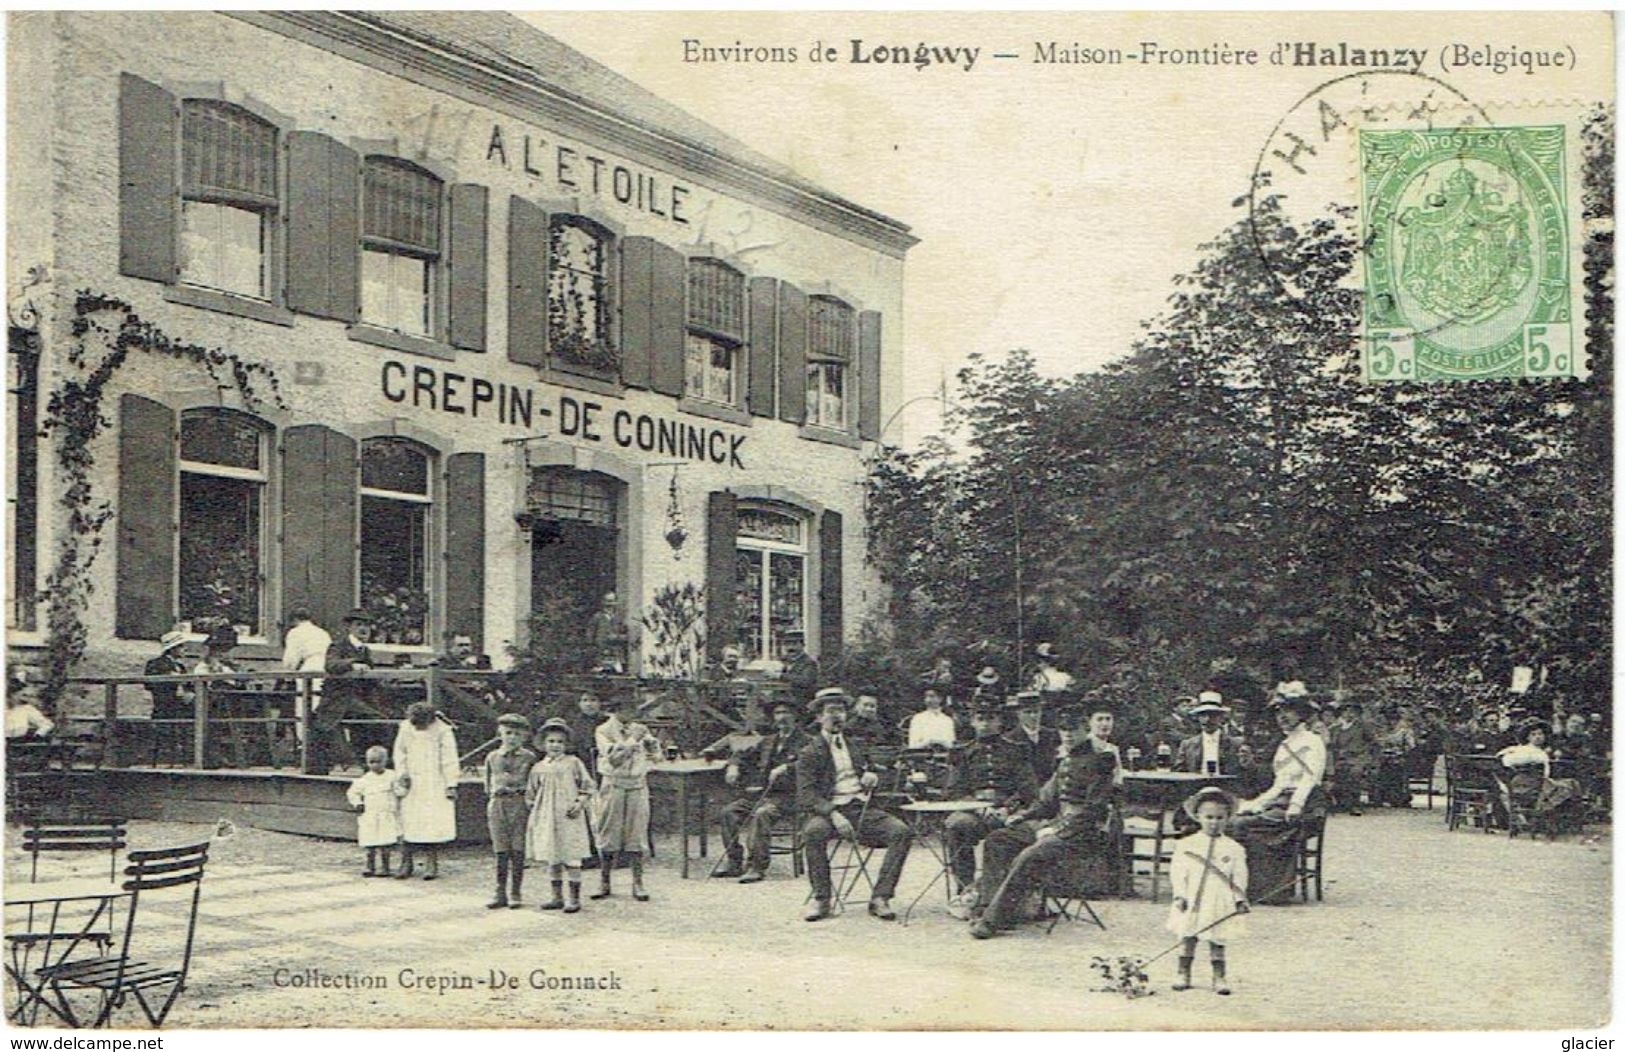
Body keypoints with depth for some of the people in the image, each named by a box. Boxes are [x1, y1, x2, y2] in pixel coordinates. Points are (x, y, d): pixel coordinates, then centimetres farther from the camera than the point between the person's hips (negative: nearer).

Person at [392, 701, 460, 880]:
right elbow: (399, 751, 13)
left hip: (435, 785, -3)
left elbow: (449, 760, -7)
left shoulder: (442, 731, -10)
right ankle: (407, 862, 5)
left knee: (434, 823, -5)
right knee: (409, 822, 0)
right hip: (412, 784, 3)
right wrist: (403, 773, 1)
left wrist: (451, 785, -9)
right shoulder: (405, 727, 1)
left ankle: (432, 863, 1)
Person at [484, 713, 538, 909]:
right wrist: (494, 792, 4)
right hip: (497, 804, 2)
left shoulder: (529, 757, 2)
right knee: (500, 851, 3)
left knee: (518, 850, 0)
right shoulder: (492, 757, 10)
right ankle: (500, 893, 7)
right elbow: (488, 784, 17)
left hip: (520, 804, -2)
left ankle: (516, 893, 7)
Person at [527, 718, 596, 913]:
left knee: (570, 858, -3)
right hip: (546, 819, 4)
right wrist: (535, 809, 6)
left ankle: (575, 899, 3)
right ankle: (557, 897, 19)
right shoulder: (539, 767, 9)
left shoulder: (573, 763, 0)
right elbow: (531, 793, 18)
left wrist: (580, 803, -11)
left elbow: (587, 786, 1)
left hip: (568, 818, -4)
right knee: (551, 858, 9)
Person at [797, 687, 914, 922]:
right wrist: (833, 814, -23)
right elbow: (805, 796, -6)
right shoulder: (810, 752, 6)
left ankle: (880, 898, -19)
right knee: (813, 831, -37)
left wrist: (872, 778, 5)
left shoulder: (856, 746, 23)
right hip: (829, 809, -4)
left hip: (861, 809, 4)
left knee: (901, 831, -22)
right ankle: (821, 899, -21)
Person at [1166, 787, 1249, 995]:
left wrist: (1240, 899, -2)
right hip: (1192, 902, 0)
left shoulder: (1233, 849, 4)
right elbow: (1178, 871, -1)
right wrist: (1179, 895, -8)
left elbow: (1239, 876, 6)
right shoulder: (1186, 845, 1)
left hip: (1220, 904, 0)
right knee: (1187, 939, 4)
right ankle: (1183, 974, 14)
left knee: (1217, 941, 4)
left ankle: (1219, 978, 11)